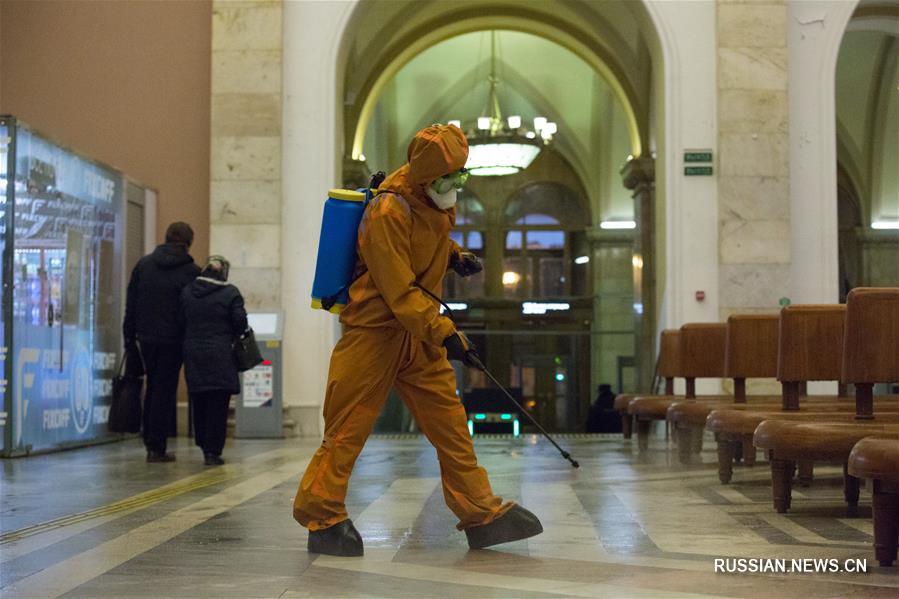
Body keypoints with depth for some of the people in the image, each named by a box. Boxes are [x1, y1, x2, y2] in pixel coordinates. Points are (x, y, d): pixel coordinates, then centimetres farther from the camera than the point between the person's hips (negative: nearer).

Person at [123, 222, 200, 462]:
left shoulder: (143, 264, 6)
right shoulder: (191, 271, -5)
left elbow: (131, 304, 7)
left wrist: (129, 337, 11)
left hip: (146, 338, 4)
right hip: (173, 340, -4)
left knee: (152, 387, 17)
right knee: (165, 390, 1)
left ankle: (149, 441, 21)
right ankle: (157, 447, 0)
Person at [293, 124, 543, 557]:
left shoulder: (437, 202, 6)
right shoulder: (388, 212, -21)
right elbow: (399, 292, -23)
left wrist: (453, 257, 6)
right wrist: (445, 333, -27)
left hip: (420, 332, 8)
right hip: (375, 330, -8)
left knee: (449, 420, 5)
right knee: (349, 425, -2)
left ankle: (482, 514, 9)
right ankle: (321, 516, 11)